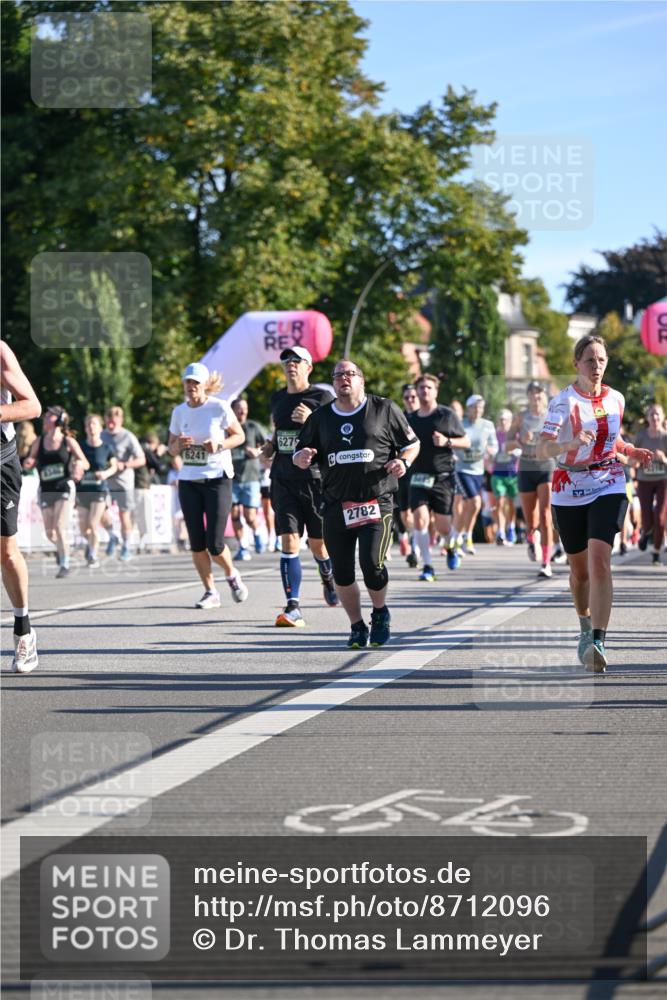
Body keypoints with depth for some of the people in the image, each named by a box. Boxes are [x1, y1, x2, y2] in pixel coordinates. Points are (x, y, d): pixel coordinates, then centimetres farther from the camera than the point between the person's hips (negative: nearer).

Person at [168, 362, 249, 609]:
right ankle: (210, 592, 15)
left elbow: (239, 436, 2)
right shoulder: (179, 411, 6)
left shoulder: (219, 408, -6)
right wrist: (178, 445, -9)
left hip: (217, 479, -4)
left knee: (214, 544, -9)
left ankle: (232, 576, 21)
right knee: (196, 543, 1)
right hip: (188, 482, 4)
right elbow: (171, 447, 14)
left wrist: (219, 445, -16)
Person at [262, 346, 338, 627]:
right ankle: (293, 608, -12)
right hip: (283, 480, 3)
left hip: (315, 479, -3)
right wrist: (271, 445, 7)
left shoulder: (322, 397, -4)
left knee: (319, 544, 8)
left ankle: (328, 579, 42)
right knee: (289, 541, -9)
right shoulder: (277, 399, 12)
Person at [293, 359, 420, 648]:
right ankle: (357, 626, 21)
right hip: (336, 506, 3)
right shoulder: (320, 417, 12)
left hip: (376, 502, -3)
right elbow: (298, 455, 16)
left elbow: (412, 443, 11)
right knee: (342, 572, 2)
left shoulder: (384, 410, 5)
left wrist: (403, 462, -10)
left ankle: (380, 614, 13)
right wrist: (302, 458, -8)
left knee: (372, 563, -16)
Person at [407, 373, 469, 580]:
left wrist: (447, 441, -12)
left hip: (443, 477, -2)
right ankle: (427, 566, -7)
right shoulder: (410, 419, 10)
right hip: (418, 478, 2)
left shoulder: (447, 415, 0)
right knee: (420, 521, -13)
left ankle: (450, 547, 35)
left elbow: (466, 441, 4)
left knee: (443, 526, 1)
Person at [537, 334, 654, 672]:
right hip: (570, 493, -1)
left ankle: (597, 642, -25)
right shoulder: (564, 401, -11)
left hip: (608, 489, 1)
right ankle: (586, 628, 37)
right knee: (579, 569, 11)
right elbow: (541, 450, -21)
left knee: (600, 562, -18)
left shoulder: (616, 399, 4)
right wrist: (570, 444, -39)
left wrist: (631, 451, 5)